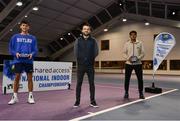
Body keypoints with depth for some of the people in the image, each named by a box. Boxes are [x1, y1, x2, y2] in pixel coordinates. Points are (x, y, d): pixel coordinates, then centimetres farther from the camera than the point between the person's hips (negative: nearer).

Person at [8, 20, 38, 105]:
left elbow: (35, 49, 7)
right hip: (18, 60, 0)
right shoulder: (15, 37, 8)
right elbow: (11, 48, 7)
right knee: (17, 77, 2)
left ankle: (30, 96, 10)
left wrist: (32, 54, -13)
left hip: (29, 60, 0)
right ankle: (15, 97, 13)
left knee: (30, 78, 2)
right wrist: (15, 53, -11)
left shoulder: (32, 38, 9)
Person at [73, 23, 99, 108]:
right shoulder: (78, 40, 6)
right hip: (80, 65, 0)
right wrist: (80, 60, 0)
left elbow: (96, 52, 3)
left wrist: (90, 59, 1)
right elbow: (75, 52, 3)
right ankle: (77, 101, 12)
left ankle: (92, 101, 12)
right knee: (79, 83, 3)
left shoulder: (93, 40, 6)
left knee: (91, 83, 3)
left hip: (90, 66, 0)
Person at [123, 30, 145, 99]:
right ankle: (126, 93, 15)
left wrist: (138, 58, -14)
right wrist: (128, 58, -13)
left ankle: (141, 93, 15)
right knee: (127, 79, 2)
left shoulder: (140, 43, 5)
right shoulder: (127, 43, 6)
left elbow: (143, 53, 3)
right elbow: (124, 53, 5)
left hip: (138, 63, 0)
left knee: (140, 79, 2)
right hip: (129, 63, 0)